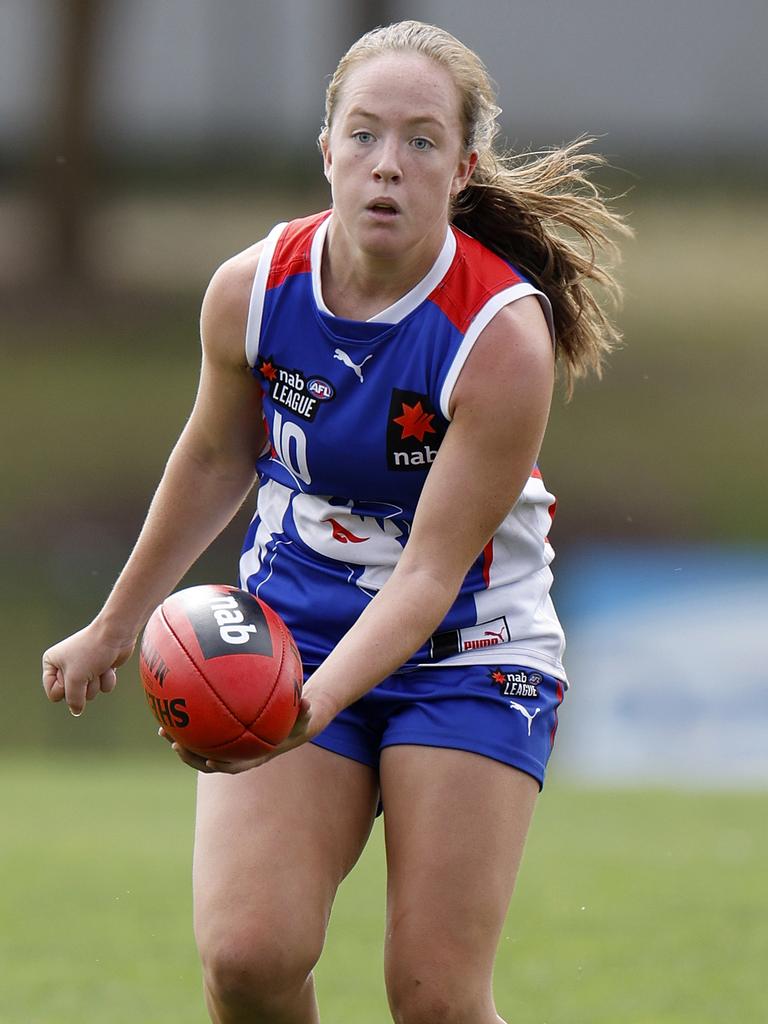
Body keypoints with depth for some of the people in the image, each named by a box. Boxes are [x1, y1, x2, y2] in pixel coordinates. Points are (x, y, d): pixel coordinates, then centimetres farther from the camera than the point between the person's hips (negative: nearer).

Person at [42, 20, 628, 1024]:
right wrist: (116, 628, 22)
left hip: (468, 650, -3)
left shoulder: (504, 336, -21)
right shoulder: (253, 289, -9)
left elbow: (429, 573, -21)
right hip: (287, 635, 3)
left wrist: (313, 705, -36)